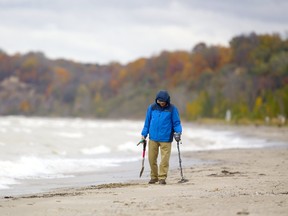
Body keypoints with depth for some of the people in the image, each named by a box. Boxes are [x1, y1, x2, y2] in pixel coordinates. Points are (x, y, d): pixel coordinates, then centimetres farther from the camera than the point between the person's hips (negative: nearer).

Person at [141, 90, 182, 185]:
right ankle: (154, 176, 20)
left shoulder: (172, 109, -2)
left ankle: (162, 178, 4)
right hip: (153, 138, 2)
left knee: (164, 159, -5)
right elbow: (147, 122, 13)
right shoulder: (152, 108, 5)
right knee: (152, 159, 5)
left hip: (166, 139, -2)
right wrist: (144, 134, 9)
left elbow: (176, 123, 4)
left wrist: (178, 132, -12)